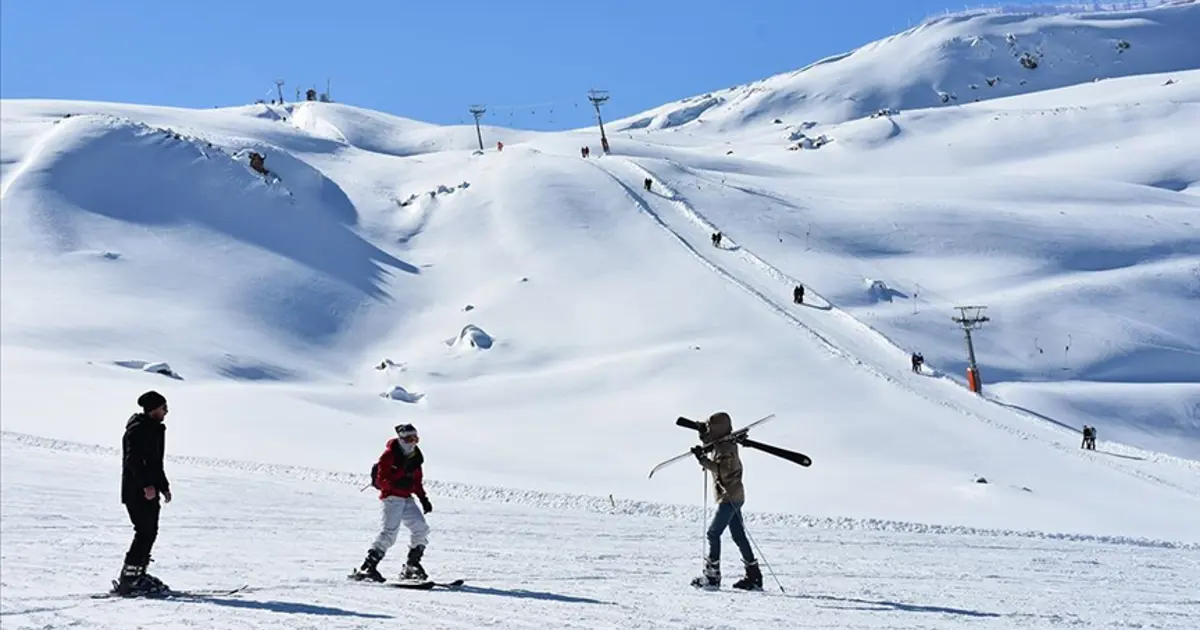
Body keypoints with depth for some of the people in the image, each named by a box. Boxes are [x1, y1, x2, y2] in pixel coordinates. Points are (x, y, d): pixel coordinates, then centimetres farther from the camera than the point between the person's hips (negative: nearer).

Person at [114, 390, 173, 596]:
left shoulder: (155, 429, 19)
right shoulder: (138, 430, -12)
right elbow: (133, 460, -22)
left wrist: (163, 486, 24)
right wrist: (146, 484, -28)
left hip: (149, 491, 10)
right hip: (136, 492, -10)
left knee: (150, 533, 11)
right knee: (145, 533, -13)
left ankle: (138, 575, 19)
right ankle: (127, 581, -12)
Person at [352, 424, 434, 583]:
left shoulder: (416, 457, 12)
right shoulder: (389, 455, -9)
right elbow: (380, 480, -14)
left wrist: (423, 499, 10)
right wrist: (397, 483, -30)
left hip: (407, 498, 7)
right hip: (391, 497, -7)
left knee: (421, 529, 2)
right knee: (389, 531, -20)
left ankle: (411, 566, 14)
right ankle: (367, 567, -20)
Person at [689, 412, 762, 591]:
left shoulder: (725, 448, -15)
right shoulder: (722, 446, 15)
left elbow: (722, 470, -28)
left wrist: (703, 459, -28)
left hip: (730, 497, -10)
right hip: (734, 496, 10)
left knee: (713, 533, -8)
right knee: (739, 536, 11)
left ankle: (712, 577, -7)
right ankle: (754, 577, 13)